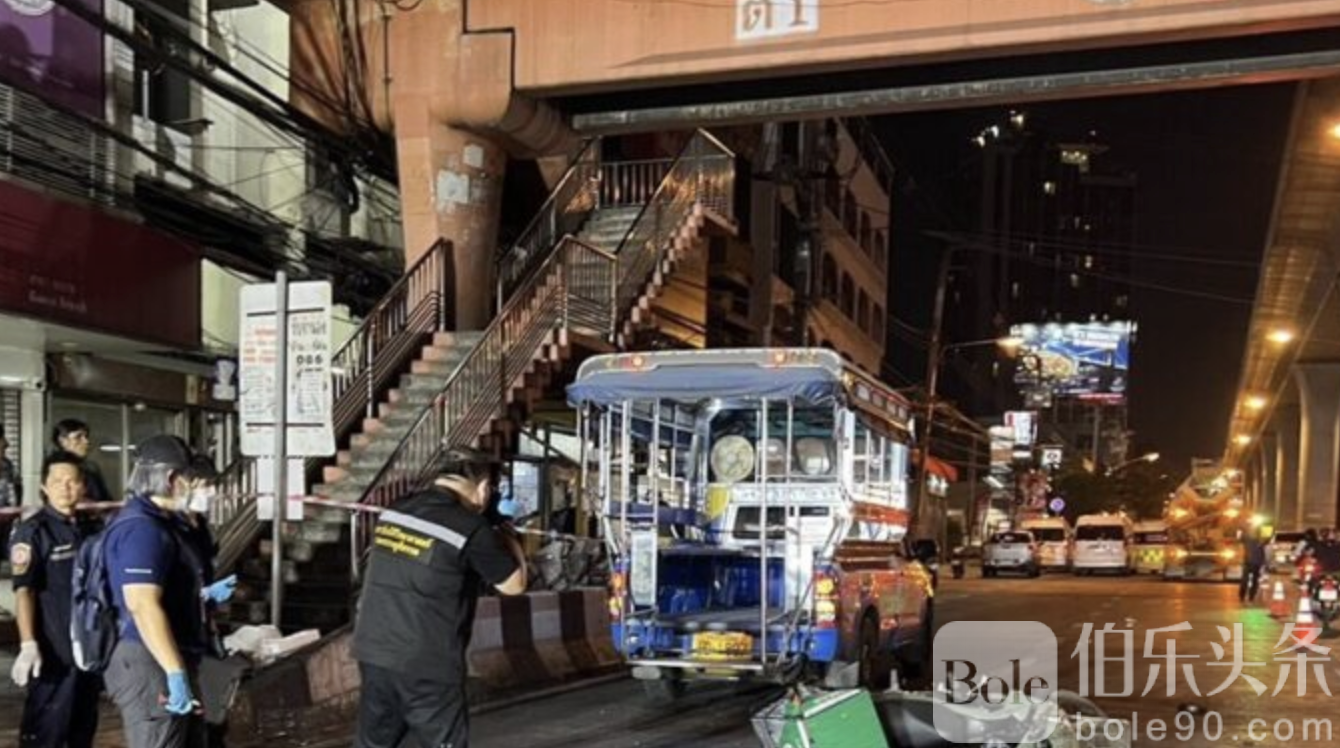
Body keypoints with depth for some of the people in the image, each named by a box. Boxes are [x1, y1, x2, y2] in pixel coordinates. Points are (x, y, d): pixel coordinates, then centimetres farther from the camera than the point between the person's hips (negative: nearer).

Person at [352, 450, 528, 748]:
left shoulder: (393, 512, 4)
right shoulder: (472, 529, -13)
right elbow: (514, 585, -1)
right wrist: (508, 540, 17)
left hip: (373, 653, 6)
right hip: (426, 665, -6)